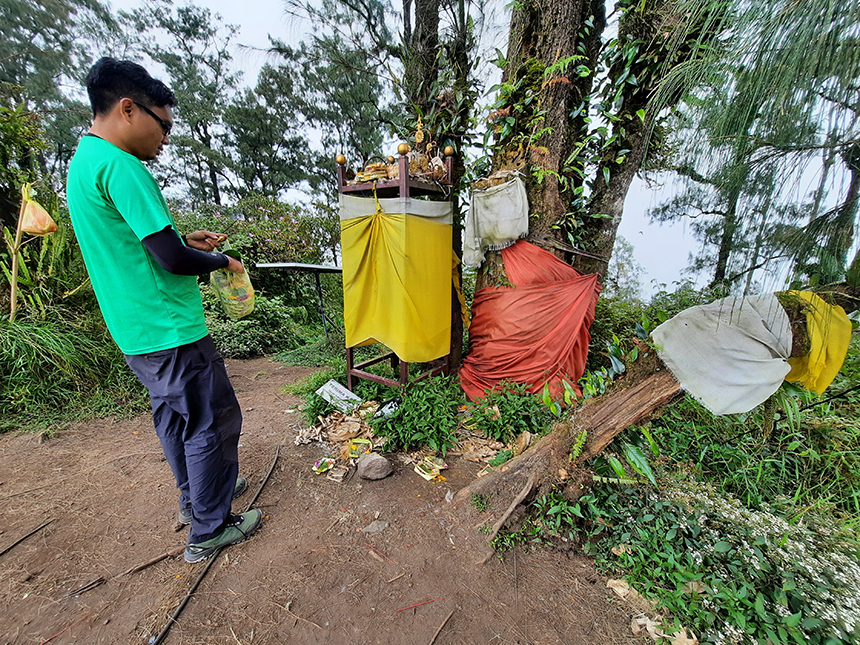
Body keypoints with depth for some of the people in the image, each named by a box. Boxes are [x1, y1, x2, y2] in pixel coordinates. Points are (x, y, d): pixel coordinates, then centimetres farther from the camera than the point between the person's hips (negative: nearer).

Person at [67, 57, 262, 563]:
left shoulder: (83, 162, 15)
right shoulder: (120, 165, -17)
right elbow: (172, 260, -22)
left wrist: (186, 241, 12)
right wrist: (223, 262, -4)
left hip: (137, 332, 10)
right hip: (169, 332, -10)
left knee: (175, 417, 21)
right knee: (213, 423, 3)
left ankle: (196, 496, 41)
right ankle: (209, 530, 20)